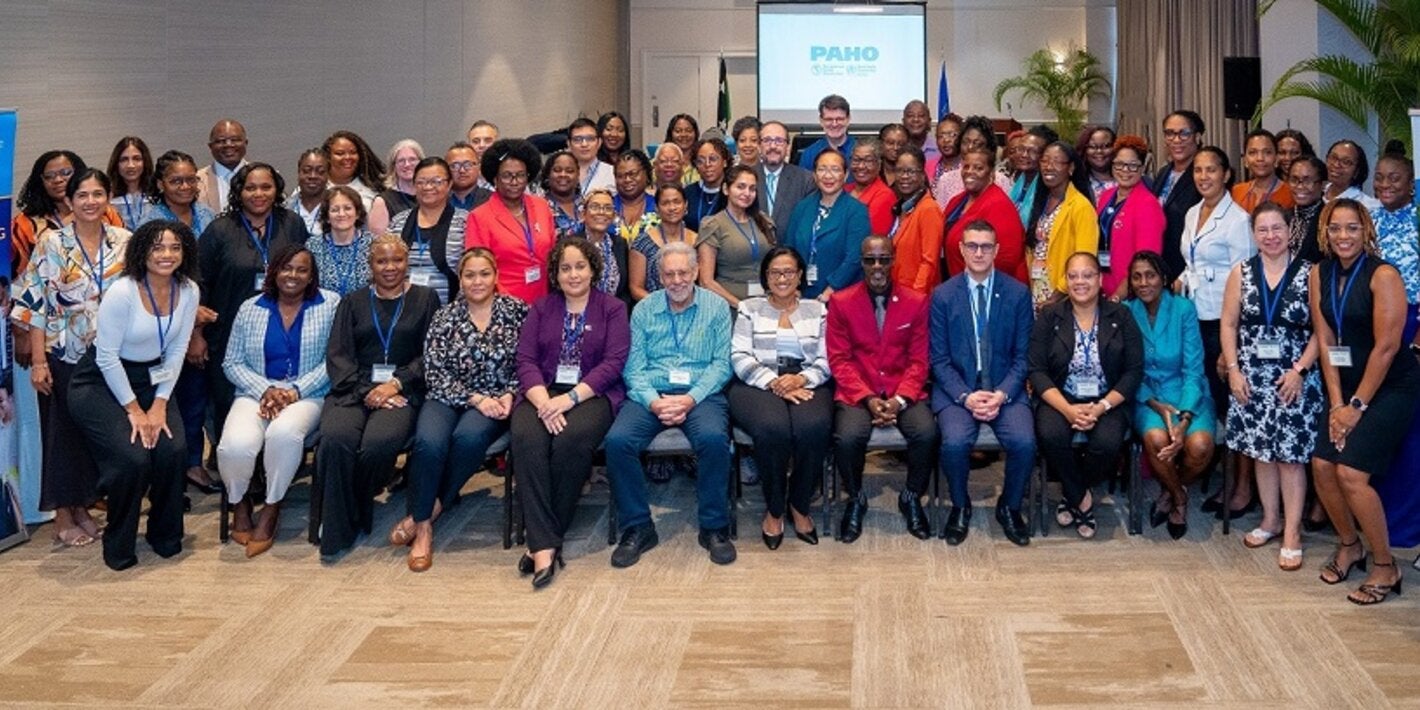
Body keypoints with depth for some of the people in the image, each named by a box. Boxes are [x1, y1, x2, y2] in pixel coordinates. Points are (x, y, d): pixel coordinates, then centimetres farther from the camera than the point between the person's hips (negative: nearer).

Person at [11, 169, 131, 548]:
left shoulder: (125, 242, 0)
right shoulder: (51, 243, -7)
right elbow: (34, 306, -7)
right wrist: (38, 361, -12)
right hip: (63, 356, -3)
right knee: (63, 432, 4)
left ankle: (82, 507, 25)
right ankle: (62, 516, 14)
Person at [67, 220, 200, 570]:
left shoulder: (188, 291, -6)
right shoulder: (122, 292, -21)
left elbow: (177, 351, 0)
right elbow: (107, 358, -17)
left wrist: (160, 404, -8)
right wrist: (134, 410, -15)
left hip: (151, 379, 5)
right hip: (101, 382, -5)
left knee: (173, 450, -18)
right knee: (132, 459, -22)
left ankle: (165, 535, 7)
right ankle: (119, 545, 3)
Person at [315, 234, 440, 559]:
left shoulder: (425, 299, 16)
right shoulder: (353, 303, 21)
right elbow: (337, 354, 9)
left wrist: (396, 383, -10)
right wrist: (366, 391, -9)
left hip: (402, 390, -2)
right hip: (354, 389, 2)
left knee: (379, 442, -33)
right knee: (336, 438, -31)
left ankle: (355, 517, -6)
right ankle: (337, 530, -17)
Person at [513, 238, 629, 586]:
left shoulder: (612, 309, 10)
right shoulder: (540, 309, 17)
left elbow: (613, 362, -4)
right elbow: (525, 360, 5)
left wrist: (571, 398, -17)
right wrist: (543, 401, -14)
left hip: (592, 394, -2)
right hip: (543, 391, 2)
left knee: (571, 440, -35)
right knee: (526, 438, -31)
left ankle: (543, 539, -21)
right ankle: (545, 545, -33)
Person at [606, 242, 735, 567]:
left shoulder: (716, 307, 7)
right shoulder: (643, 310, 12)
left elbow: (721, 363, 0)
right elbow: (633, 367, 5)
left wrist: (691, 399, -15)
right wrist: (653, 402, -14)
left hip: (700, 393, -1)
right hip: (651, 394, 2)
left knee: (714, 438, -33)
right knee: (617, 440, -26)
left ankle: (714, 527, -14)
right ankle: (637, 528, -11)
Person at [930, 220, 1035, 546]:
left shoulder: (1018, 293, 4)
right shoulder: (943, 295, 2)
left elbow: (1023, 356, 3)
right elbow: (939, 359, 0)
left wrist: (1002, 394, -13)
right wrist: (965, 396, -15)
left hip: (1005, 388, 1)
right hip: (956, 389, -1)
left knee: (1024, 442, -25)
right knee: (955, 442, -28)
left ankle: (1010, 507, 5)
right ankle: (960, 506, 2)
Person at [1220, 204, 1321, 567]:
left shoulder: (1309, 273, -4)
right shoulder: (1241, 273, 4)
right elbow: (1229, 324, 5)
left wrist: (1300, 369, -13)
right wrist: (1233, 369, -3)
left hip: (1294, 378, -3)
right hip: (1252, 376, 3)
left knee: (1290, 455, -2)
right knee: (1261, 452, 9)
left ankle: (1292, 532, 5)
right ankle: (1270, 520, 24)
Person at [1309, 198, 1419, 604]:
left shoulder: (1383, 275, -16)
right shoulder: (1320, 274, 2)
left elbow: (1386, 347, -17)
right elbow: (1325, 340, 2)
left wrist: (1357, 406, -13)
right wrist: (1336, 403, -3)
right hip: (1346, 385, 6)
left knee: (1351, 473, -14)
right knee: (1322, 465, -2)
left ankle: (1385, 568, 2)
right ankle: (1349, 545, 23)